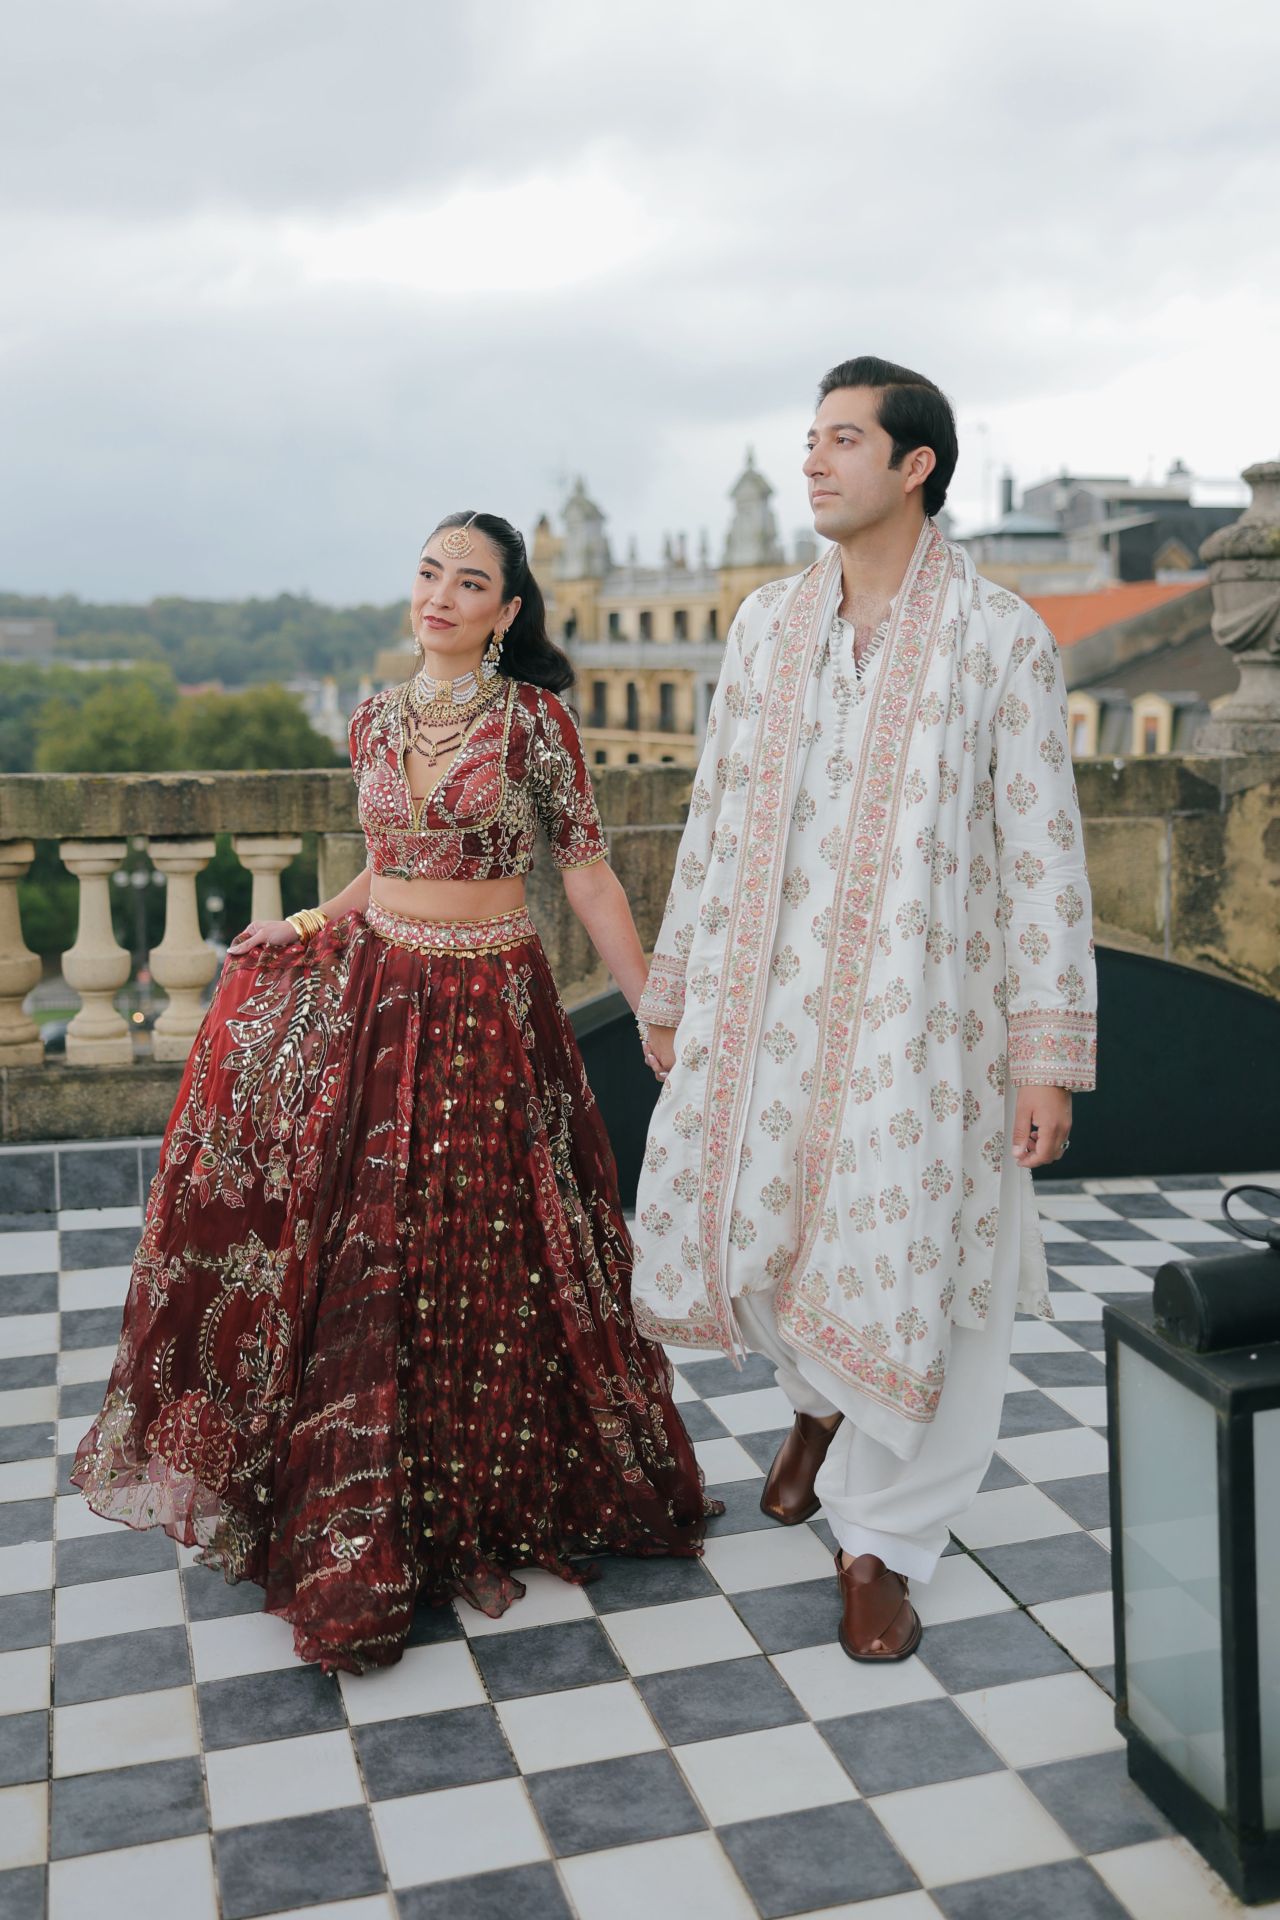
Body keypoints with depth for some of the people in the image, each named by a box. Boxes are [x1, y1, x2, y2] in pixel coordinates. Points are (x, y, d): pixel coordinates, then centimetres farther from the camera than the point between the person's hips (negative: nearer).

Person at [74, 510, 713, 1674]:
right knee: (355, 1254, 6)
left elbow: (589, 873, -4)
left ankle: (477, 1499, 24)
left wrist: (654, 1010, -6)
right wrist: (311, 925, 11)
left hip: (488, 1011, -4)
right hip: (371, 997, 4)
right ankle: (361, 1514, 24)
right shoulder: (376, 724, 7)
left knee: (483, 1260, 5)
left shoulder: (535, 719, -6)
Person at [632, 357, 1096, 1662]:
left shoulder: (1000, 640, -5)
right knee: (737, 1241, 10)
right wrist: (673, 990, 14)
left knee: (908, 1276, 2)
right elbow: (715, 819, 13)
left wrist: (1048, 1052, -10)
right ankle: (820, 1398, 45)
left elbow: (1042, 857, -6)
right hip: (763, 1007, 4)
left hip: (920, 1014, -4)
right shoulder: (766, 626, 8)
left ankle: (880, 1543, 26)